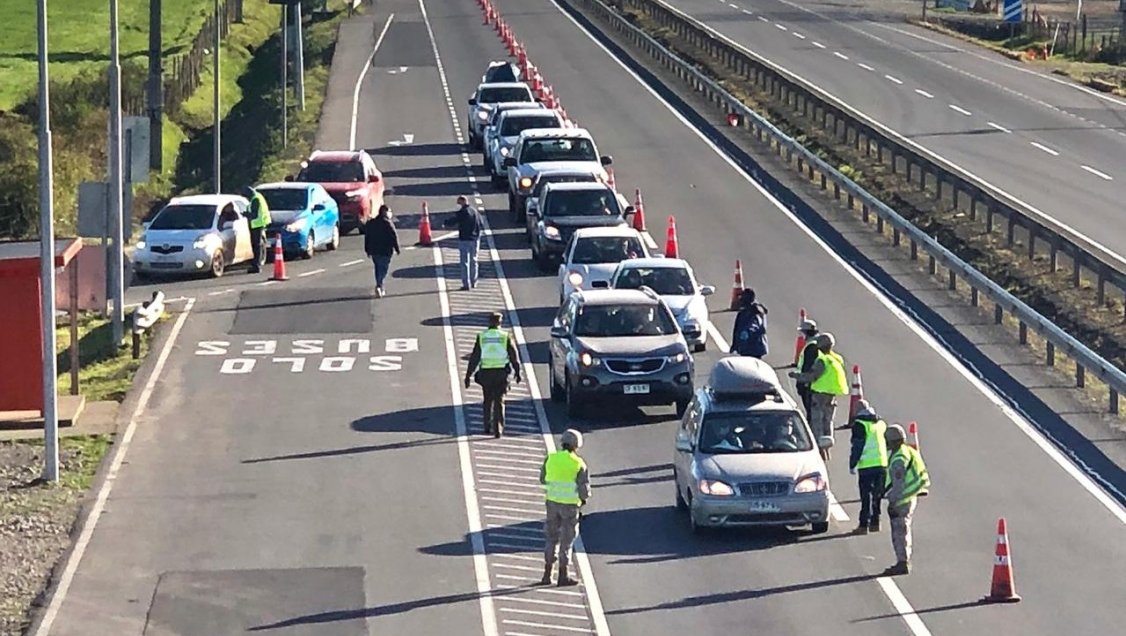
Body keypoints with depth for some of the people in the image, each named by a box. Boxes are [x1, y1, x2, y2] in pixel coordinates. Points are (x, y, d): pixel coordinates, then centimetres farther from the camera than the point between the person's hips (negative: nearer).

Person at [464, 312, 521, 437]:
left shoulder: (481, 337, 1)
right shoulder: (505, 337, -1)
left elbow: (474, 358, 1)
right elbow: (514, 356, 2)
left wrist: (468, 375, 4)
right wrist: (517, 372, 15)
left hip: (485, 373, 1)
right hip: (501, 373, -1)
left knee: (488, 400, 17)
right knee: (499, 401, 3)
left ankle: (487, 427, 18)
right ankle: (498, 429, -5)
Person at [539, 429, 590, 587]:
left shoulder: (550, 459, -1)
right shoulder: (579, 464, -10)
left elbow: (543, 479, 11)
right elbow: (584, 488, -9)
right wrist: (584, 499, 12)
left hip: (552, 502, 3)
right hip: (570, 505, -3)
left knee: (551, 537, 14)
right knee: (566, 540, 6)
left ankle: (547, 574, 13)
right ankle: (563, 576, 9)